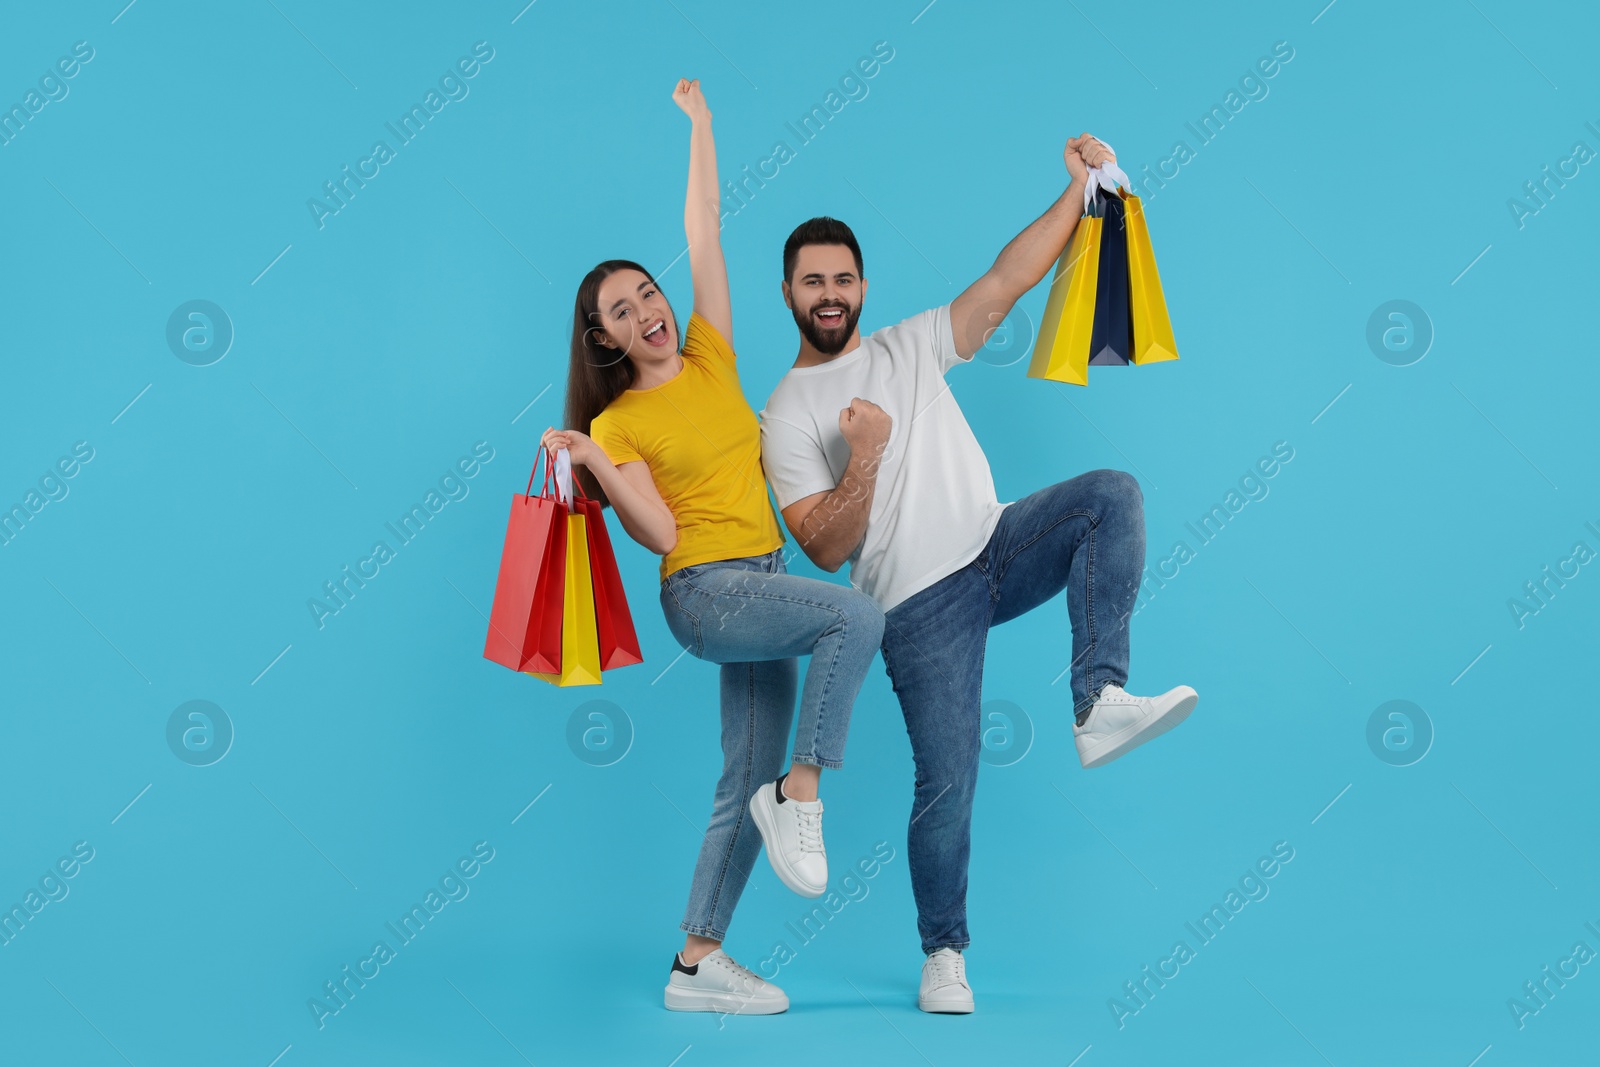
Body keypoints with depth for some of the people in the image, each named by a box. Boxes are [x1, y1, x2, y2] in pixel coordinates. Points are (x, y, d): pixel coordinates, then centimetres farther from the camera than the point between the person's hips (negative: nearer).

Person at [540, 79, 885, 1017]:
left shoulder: (710, 360, 9)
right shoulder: (616, 425, -2)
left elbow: (705, 235, 10)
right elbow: (660, 534, -10)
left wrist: (699, 125, 11)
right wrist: (594, 463, -19)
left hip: (760, 588, 6)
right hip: (704, 593, -6)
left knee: (749, 783, 5)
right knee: (858, 616, -30)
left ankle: (698, 966, 13)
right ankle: (800, 797, -19)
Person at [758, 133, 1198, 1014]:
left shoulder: (913, 345, 12)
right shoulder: (786, 415, 1)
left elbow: (1008, 279, 4)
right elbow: (826, 549, -7)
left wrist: (1079, 189, -3)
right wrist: (863, 458, -20)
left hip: (998, 545, 4)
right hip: (919, 603, -4)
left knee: (1111, 494, -23)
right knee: (946, 783, -7)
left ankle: (1100, 703, -29)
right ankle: (943, 954, 15)